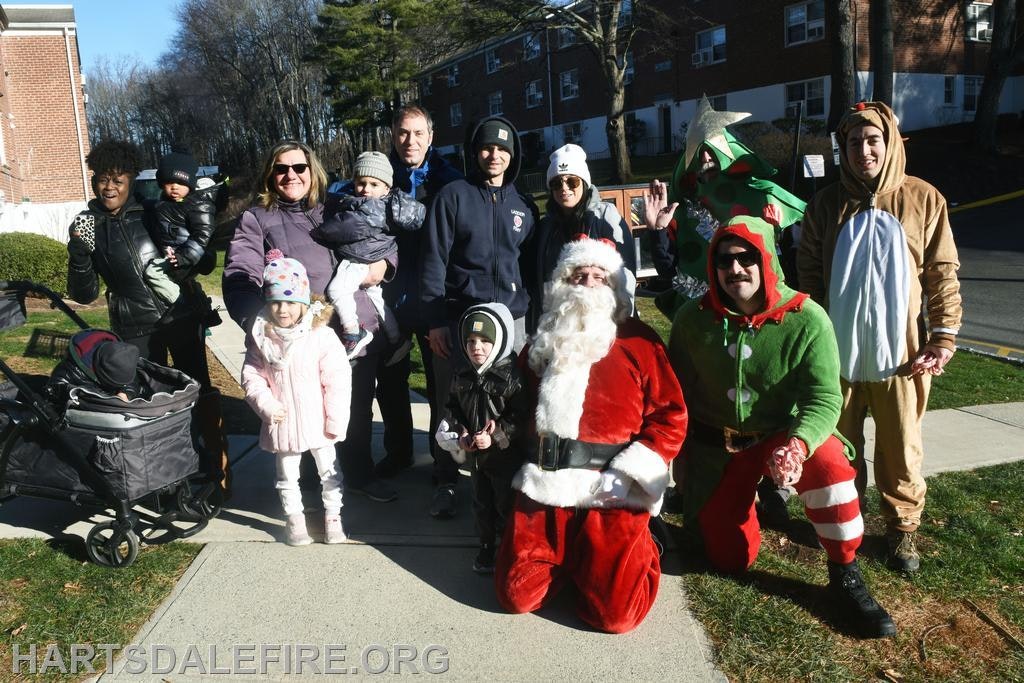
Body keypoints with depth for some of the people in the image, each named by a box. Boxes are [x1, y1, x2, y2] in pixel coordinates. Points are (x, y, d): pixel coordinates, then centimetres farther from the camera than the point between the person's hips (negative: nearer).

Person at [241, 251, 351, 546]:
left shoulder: (322, 335, -16)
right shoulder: (261, 337, -5)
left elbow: (337, 379, -14)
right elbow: (251, 376, 1)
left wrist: (335, 421, -13)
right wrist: (266, 405, -14)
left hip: (317, 421, -2)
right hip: (282, 421, 2)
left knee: (329, 471, 12)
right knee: (287, 475, 16)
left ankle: (332, 515, 31)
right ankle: (294, 518, 34)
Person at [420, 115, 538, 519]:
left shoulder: (524, 206, 14)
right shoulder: (454, 196, 3)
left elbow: (531, 266, 17)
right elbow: (433, 260, -1)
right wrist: (435, 320, -7)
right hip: (458, 317, -2)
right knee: (451, 405, 2)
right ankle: (446, 483, 18)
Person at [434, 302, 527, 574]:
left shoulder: (511, 377, -18)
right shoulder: (462, 378, 0)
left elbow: (520, 416, -19)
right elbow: (454, 410, 10)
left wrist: (495, 436, -23)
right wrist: (460, 434, -6)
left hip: (505, 456, -6)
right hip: (475, 454, 6)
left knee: (506, 506, 7)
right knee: (481, 504, 19)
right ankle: (486, 548, 36)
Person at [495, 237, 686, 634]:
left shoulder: (638, 341, 1)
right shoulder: (543, 341, 15)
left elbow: (671, 417, -5)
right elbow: (522, 407, 27)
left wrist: (622, 478, -13)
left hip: (612, 493, -4)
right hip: (545, 485, 4)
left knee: (615, 612, -12)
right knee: (516, 596, -2)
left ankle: (638, 552, 20)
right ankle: (571, 559, 25)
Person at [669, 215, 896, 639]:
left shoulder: (807, 320, -18)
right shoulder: (693, 319, -10)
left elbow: (825, 397, -23)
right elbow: (678, 394, 2)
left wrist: (797, 445, -43)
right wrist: (685, 467, 3)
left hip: (783, 433, -2)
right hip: (716, 449, 2)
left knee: (827, 463, -36)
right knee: (730, 558, 4)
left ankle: (845, 576, -13)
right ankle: (738, 499, 37)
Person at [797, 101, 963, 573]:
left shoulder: (923, 200, 1)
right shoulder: (827, 204, 4)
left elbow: (943, 273, 2)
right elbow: (808, 272, 6)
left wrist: (944, 336, -5)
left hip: (901, 352, -1)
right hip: (838, 351, 1)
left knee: (901, 449, 7)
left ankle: (902, 528, 27)